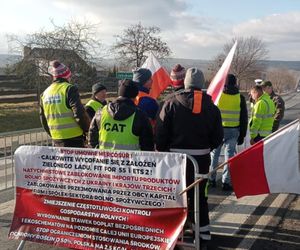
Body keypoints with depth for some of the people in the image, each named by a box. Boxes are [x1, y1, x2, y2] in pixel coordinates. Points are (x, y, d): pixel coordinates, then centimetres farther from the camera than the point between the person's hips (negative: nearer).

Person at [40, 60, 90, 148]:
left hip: (56, 140, 6)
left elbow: (43, 120, 16)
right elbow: (80, 114, -17)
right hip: (73, 139, -6)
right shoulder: (69, 89, -12)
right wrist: (88, 128, -2)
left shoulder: (45, 93, 10)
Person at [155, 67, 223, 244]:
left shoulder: (171, 104, -8)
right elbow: (218, 137, 2)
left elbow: (160, 133, -7)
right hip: (202, 157, 2)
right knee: (199, 192, 16)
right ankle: (203, 228, 22)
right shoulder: (211, 107, -2)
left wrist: (163, 151, 7)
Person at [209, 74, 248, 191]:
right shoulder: (240, 98, 3)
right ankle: (226, 182, 6)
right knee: (229, 155, 6)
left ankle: (211, 179, 16)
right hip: (233, 131, 1)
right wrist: (242, 135, 11)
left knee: (214, 154, 11)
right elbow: (244, 118, 5)